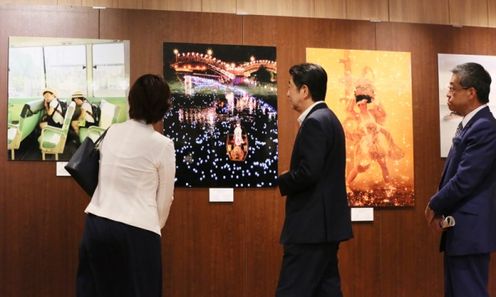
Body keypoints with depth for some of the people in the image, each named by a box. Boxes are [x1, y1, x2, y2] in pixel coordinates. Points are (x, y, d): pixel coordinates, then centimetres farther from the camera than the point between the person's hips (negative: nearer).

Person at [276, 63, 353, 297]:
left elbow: (308, 173, -24)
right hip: (324, 223, 10)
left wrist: (280, 182, -7)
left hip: (312, 225, -10)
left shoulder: (315, 122, -15)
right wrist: (289, 179, 5)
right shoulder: (327, 118, 16)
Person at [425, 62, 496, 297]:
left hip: (470, 229, -10)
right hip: (460, 229, 10)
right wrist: (441, 208, 2)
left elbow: (465, 180, -22)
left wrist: (435, 205, -8)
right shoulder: (471, 125, 13)